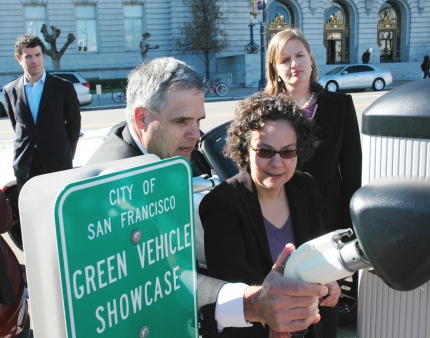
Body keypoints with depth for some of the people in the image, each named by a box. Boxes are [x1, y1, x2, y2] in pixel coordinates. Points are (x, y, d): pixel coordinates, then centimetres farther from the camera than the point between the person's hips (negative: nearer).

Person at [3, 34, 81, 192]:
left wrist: (68, 153, 6)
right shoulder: (10, 90, 4)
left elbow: (74, 122, 4)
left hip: (58, 162, -2)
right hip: (25, 164, 2)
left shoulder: (64, 87, -2)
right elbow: (15, 124, 16)